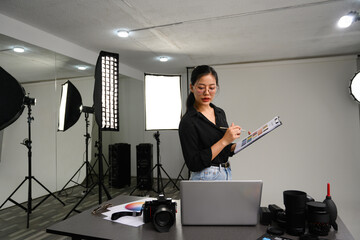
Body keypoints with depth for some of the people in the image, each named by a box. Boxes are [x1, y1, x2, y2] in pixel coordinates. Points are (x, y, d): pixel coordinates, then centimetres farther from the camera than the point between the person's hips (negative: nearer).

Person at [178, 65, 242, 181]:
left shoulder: (220, 113, 6)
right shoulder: (188, 122, -17)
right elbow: (193, 164, -21)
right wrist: (224, 141, -23)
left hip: (227, 175, 7)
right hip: (205, 178, -7)